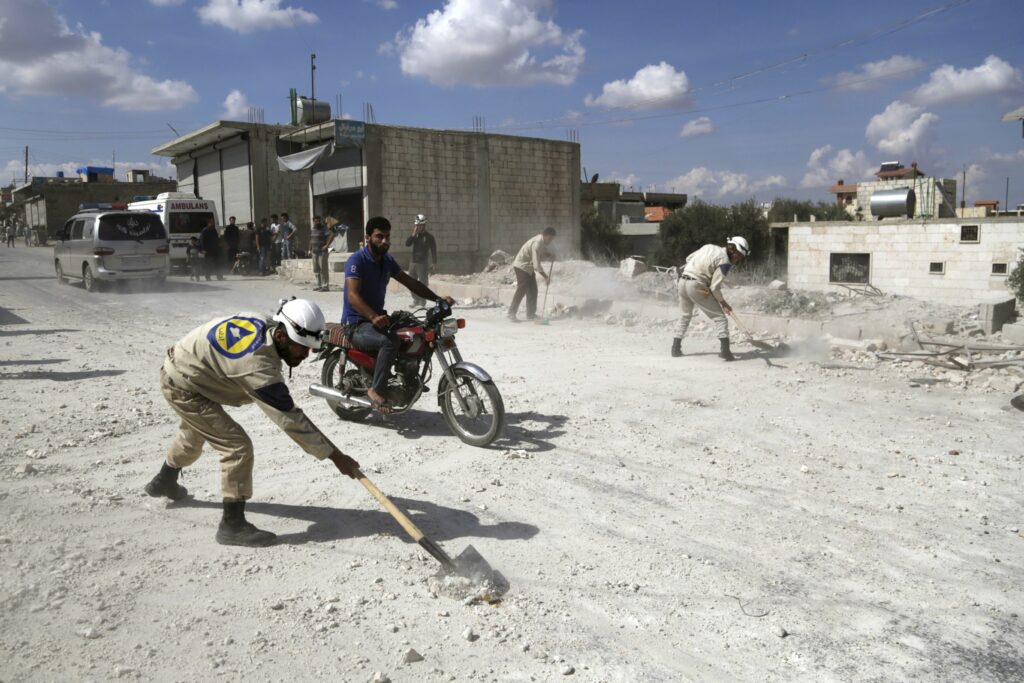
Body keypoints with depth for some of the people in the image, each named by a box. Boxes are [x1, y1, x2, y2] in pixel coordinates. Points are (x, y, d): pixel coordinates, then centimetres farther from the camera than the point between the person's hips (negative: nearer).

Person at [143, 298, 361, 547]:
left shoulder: (261, 323, -13)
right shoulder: (259, 366, -36)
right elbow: (290, 419, -34)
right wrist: (335, 456, -30)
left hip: (179, 365, 10)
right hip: (184, 386, -10)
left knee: (194, 433, 34)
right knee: (238, 447, -16)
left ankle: (164, 482, 61)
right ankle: (233, 525, -4)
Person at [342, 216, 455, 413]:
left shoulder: (387, 261, 10)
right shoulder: (356, 260, -15)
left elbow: (410, 282, 14)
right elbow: (352, 295, -27)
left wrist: (438, 298, 1)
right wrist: (373, 317, -44)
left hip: (378, 318, 8)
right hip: (356, 324, -8)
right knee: (390, 342, -35)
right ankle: (376, 391, -24)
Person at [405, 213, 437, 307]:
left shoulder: (429, 236, -4)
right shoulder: (415, 235, 9)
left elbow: (433, 250, -4)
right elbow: (407, 244, -5)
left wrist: (434, 262, -10)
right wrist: (414, 234, -14)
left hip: (423, 264, -6)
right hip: (413, 263, 6)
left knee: (423, 283, -4)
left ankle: (422, 302, 4)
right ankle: (416, 300, 22)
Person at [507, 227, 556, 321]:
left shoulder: (545, 243, 1)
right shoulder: (537, 244, -28)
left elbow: (541, 257, 12)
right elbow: (536, 264, -29)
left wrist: (549, 255, -9)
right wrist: (545, 276, -24)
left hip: (529, 267, 9)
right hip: (521, 266, -9)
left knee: (533, 290, 7)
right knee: (522, 289, -13)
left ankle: (531, 314, 13)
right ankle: (511, 313, -10)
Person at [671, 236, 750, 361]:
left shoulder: (709, 247, 10)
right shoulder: (724, 262, -10)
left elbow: (688, 258, 21)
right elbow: (715, 287, -12)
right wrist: (723, 303, 0)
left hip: (682, 281, 8)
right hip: (697, 286, -7)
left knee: (685, 316, 24)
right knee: (719, 317, 1)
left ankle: (676, 347, 25)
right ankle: (724, 350, -8)